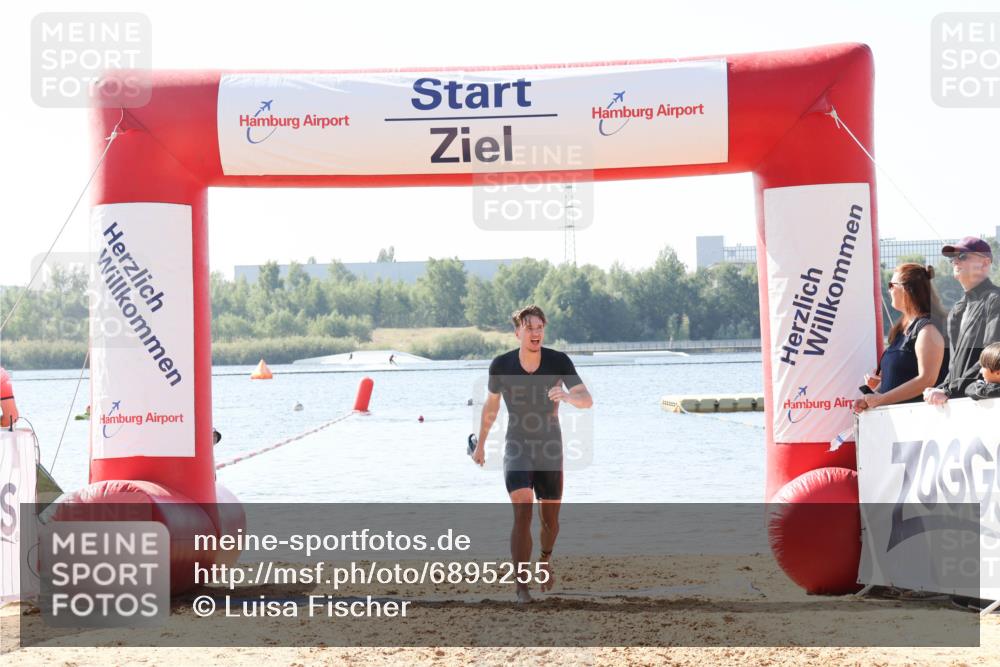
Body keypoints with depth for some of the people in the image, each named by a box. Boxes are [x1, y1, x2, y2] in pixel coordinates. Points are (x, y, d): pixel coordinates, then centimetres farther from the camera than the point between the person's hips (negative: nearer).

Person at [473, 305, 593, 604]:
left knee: (550, 519, 12)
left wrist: (567, 396, -41)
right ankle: (522, 588, -20)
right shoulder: (501, 365, -10)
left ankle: (545, 559, 47)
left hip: (550, 450, 2)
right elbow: (490, 405, 7)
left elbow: (587, 400, -18)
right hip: (517, 448, -2)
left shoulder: (558, 360, -11)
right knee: (522, 513, -22)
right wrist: (480, 444, 17)